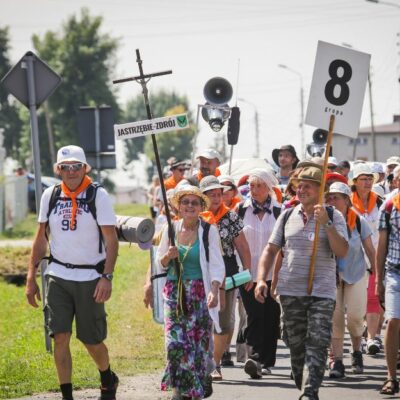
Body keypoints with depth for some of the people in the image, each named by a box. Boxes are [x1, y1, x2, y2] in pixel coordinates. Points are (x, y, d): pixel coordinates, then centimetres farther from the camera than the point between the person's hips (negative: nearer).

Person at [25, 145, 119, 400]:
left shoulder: (99, 196, -6)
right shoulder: (50, 195, 5)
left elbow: (111, 240, -8)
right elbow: (41, 238, 12)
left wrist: (107, 277, -19)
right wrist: (32, 277, 8)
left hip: (89, 278, -3)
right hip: (57, 276, 3)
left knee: (91, 340, 4)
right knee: (60, 337, -7)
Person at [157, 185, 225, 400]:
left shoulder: (209, 231, -2)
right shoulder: (171, 229, 7)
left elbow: (216, 265, -7)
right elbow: (159, 263, 16)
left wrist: (214, 291, -21)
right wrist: (168, 256, -7)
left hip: (199, 293, -2)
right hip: (174, 293, 2)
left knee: (198, 343, -2)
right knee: (175, 342, -9)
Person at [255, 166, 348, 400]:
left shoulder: (333, 217, 2)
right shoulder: (288, 216, 12)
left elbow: (342, 251, -10)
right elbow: (271, 250, 15)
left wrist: (326, 223, -19)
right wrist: (262, 279, 3)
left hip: (322, 292, -4)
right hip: (290, 291, 4)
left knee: (317, 345, -14)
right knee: (296, 345, 8)